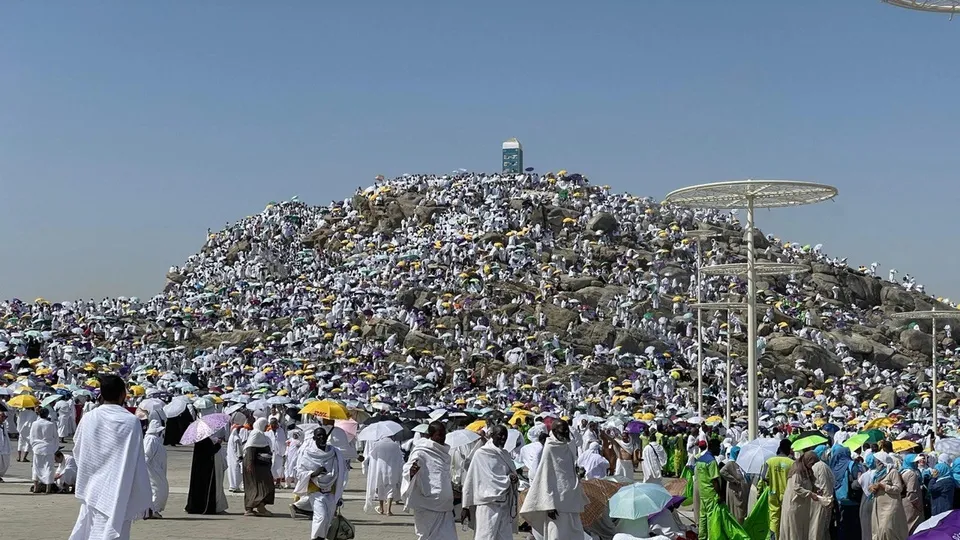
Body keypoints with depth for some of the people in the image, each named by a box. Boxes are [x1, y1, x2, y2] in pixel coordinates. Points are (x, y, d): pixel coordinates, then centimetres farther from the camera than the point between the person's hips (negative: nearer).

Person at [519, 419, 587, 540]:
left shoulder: (568, 448, 10)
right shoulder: (550, 449, -9)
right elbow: (545, 478, -12)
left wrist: (580, 498, 18)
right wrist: (549, 505, -17)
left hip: (571, 501, 7)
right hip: (557, 502, -7)